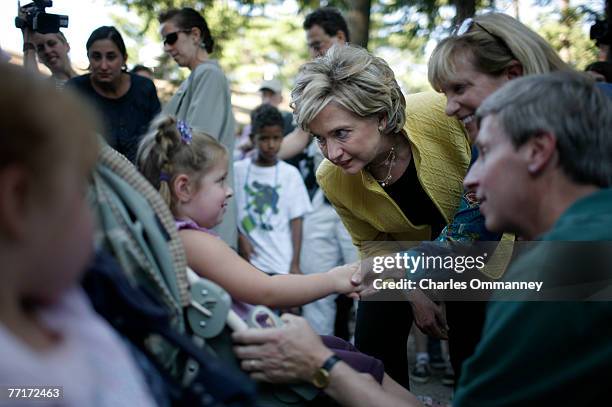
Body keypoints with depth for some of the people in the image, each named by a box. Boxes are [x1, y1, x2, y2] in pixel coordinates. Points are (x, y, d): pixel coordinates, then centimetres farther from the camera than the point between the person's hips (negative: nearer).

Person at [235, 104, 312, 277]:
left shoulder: (290, 174, 0)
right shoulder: (238, 170, 2)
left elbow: (296, 221, 0)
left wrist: (295, 264, -4)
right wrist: (240, 238, -9)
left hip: (282, 264, -1)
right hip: (248, 259, 1)